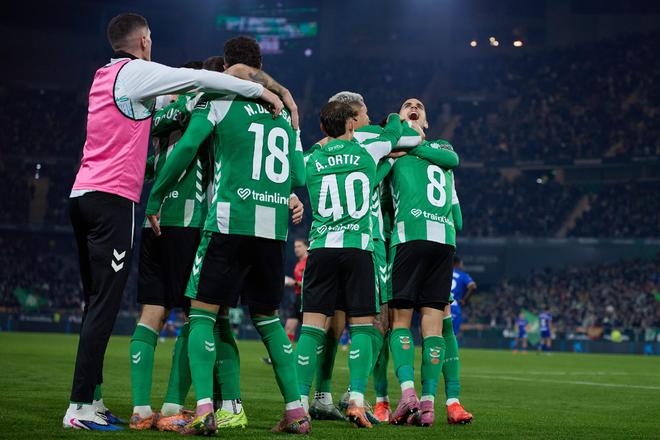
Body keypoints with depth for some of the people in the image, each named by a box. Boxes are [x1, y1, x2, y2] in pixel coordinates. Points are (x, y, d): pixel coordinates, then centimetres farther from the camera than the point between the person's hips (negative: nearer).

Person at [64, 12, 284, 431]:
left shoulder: (104, 78, 20)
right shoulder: (135, 72, -5)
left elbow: (154, 104, 30)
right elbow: (200, 79, -11)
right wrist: (261, 91, -5)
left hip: (84, 194, 9)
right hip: (112, 197, -9)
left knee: (97, 303, 11)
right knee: (105, 306, -9)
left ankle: (92, 400, 13)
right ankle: (81, 407, -11)